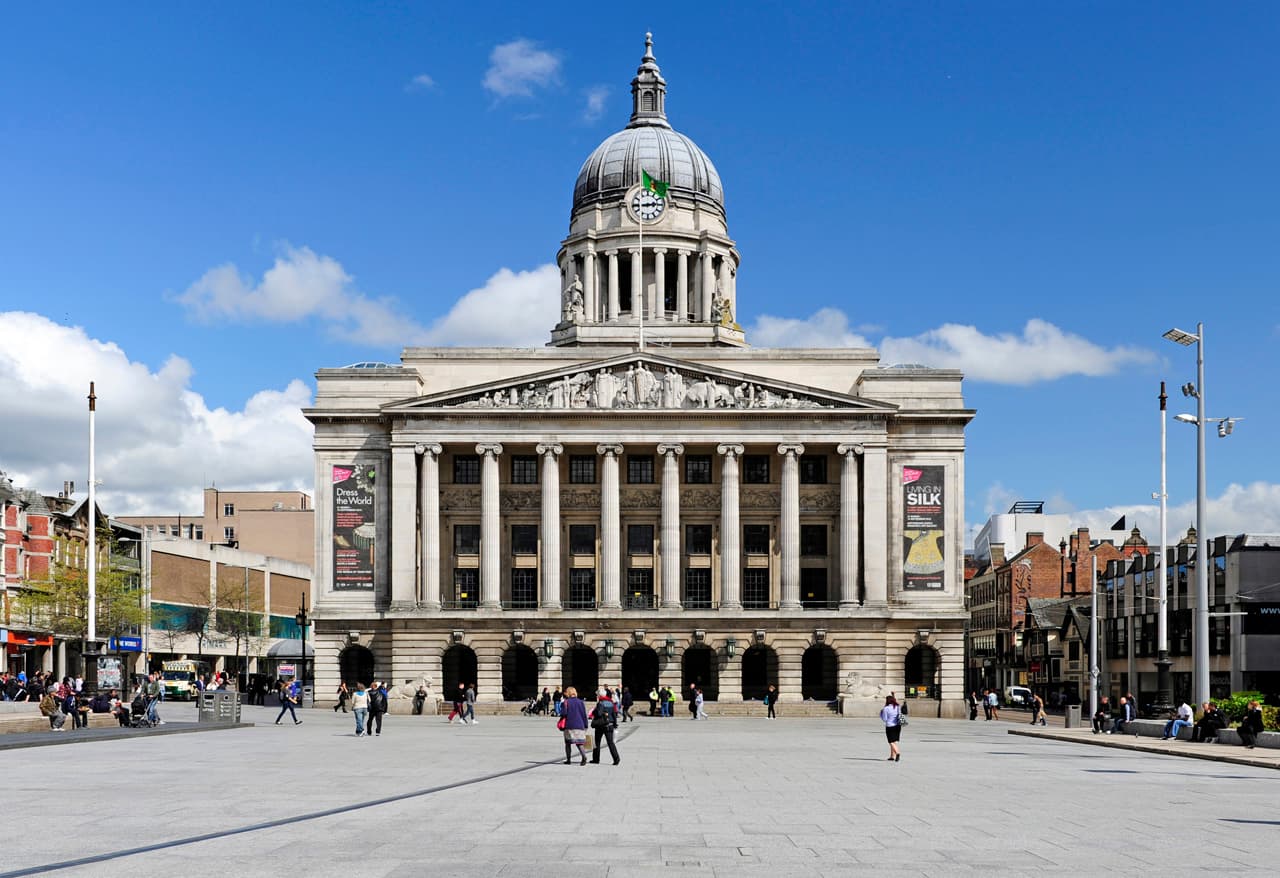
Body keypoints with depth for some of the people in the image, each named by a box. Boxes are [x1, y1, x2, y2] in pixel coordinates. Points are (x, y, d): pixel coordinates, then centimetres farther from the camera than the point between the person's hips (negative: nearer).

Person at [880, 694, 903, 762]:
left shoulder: (886, 708, -12)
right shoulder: (898, 707, 4)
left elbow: (884, 719, -8)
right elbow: (900, 717, 12)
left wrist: (881, 713, 7)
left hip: (890, 727, -6)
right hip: (898, 726, 6)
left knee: (892, 742, -2)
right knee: (894, 741, 16)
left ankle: (897, 753, -24)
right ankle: (892, 756, 20)